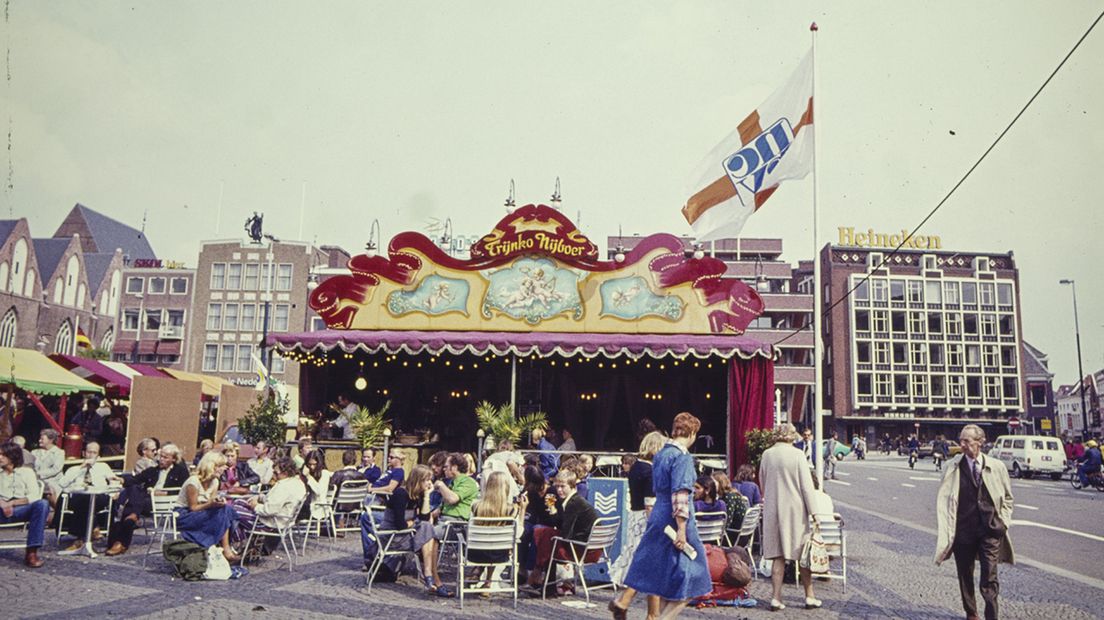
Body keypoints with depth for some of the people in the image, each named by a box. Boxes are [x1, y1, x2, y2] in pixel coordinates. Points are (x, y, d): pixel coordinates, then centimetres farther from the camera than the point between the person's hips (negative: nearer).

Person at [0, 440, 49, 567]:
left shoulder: (26, 472, 17)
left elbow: (34, 496, 3)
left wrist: (12, 503, -11)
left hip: (21, 509, -1)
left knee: (42, 504, -34)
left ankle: (31, 552, -35)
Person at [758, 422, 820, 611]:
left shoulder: (767, 454, 1)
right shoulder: (797, 454, -10)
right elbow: (806, 485, -9)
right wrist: (813, 512, -4)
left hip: (772, 510, 3)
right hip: (795, 510, -3)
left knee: (778, 556, 8)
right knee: (802, 554, 10)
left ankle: (776, 597, 6)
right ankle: (809, 596, 19)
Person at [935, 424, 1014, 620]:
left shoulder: (996, 467, 0)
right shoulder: (954, 467, -3)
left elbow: (1007, 497, 13)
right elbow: (943, 498, 0)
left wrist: (1004, 521, 4)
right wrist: (946, 527, -6)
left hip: (990, 530, -1)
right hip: (963, 530, 1)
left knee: (989, 579, -4)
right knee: (965, 576, 13)